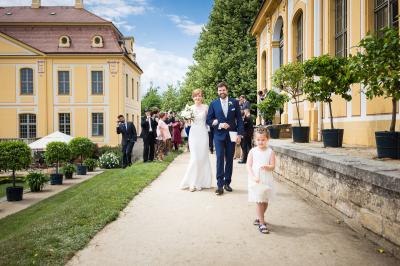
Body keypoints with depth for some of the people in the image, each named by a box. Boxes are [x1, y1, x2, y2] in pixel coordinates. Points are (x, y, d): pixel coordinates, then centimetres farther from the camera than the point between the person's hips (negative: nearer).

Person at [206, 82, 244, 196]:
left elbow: (239, 119, 4)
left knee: (229, 159, 7)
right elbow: (209, 120, 4)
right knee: (220, 159, -8)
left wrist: (240, 134, -4)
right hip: (219, 135, -1)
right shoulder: (214, 103, 4)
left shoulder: (234, 102, 4)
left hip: (231, 135, 1)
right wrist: (219, 124, -13)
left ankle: (227, 183, 17)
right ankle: (220, 185, -5)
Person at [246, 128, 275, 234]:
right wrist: (253, 177, -18)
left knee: (265, 201, 13)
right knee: (259, 202, -3)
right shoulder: (252, 151, -2)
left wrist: (266, 167, -29)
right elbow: (248, 166, -6)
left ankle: (260, 218, 37)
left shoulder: (270, 152, -2)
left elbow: (272, 166, -7)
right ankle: (262, 223, 4)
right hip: (255, 180, -1)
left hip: (266, 180, 1)